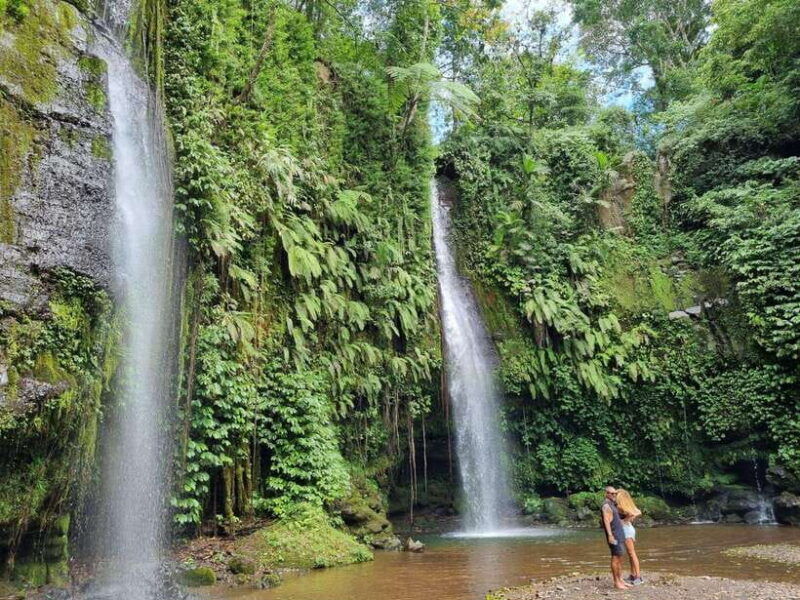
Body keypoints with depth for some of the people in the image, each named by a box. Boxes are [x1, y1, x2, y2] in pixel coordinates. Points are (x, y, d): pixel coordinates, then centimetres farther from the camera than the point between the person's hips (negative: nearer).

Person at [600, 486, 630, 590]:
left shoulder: (612, 505, 19)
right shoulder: (606, 505, -12)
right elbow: (606, 520, -22)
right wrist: (610, 535, -29)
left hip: (619, 534, 10)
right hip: (614, 535, -10)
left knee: (619, 558, 11)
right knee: (615, 558, -8)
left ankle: (620, 580, 16)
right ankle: (616, 582, -5)